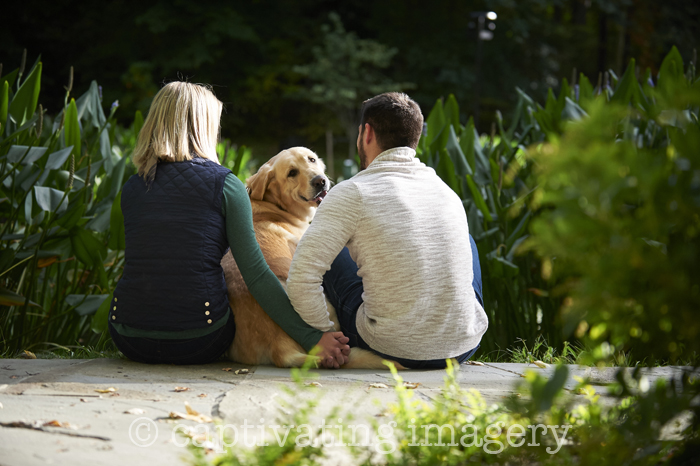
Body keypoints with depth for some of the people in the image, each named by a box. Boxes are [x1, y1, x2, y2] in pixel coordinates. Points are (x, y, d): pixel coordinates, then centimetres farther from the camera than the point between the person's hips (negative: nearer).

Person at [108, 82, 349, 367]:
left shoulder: (131, 188, 6)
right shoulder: (225, 184, -5)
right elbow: (256, 275, -10)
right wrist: (311, 338, -8)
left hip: (129, 342, 3)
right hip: (198, 344, -3)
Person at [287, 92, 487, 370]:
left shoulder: (352, 193, -10)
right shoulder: (448, 192, 7)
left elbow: (302, 279, -16)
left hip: (395, 349, -4)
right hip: (465, 347, 4)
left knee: (330, 250, 19)